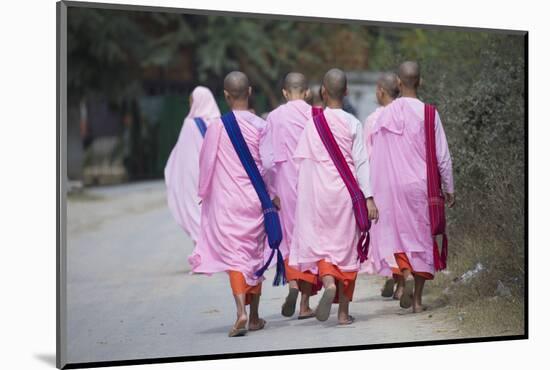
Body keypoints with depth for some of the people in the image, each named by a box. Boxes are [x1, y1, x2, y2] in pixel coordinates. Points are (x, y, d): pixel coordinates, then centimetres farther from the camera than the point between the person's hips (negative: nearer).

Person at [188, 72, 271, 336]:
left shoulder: (217, 127, -8)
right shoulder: (261, 126, -6)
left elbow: (206, 164, 1)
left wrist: (205, 192, 18)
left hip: (227, 201, -2)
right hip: (255, 199, 2)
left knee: (234, 254, -2)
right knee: (254, 254, 14)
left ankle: (241, 312, -23)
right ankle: (254, 317, 23)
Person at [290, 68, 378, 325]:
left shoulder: (312, 123, -2)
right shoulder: (353, 124, -3)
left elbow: (303, 162, 0)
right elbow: (361, 162, -6)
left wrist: (303, 195, 10)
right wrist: (368, 197, -5)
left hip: (317, 193, 0)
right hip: (346, 191, 0)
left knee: (317, 242, 8)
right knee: (346, 245, 8)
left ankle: (328, 281, -24)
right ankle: (344, 311, 11)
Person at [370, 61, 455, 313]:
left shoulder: (385, 115, -1)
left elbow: (374, 157, 2)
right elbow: (442, 155, -5)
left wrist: (374, 192, 10)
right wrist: (449, 189, 6)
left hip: (392, 186, 1)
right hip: (421, 185, -1)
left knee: (399, 234, 12)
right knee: (422, 237, 8)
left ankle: (406, 275, -16)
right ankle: (417, 299, 10)